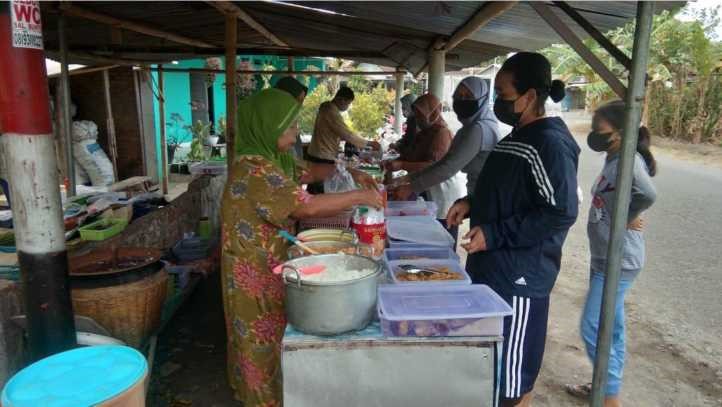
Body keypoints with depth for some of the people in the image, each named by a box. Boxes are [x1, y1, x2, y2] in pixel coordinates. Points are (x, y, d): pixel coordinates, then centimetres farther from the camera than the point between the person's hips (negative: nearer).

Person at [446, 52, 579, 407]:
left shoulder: (550, 143, -18)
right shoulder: (518, 136, 12)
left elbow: (561, 213, -22)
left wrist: (492, 235, -22)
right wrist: (471, 203, 4)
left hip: (520, 274, -9)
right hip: (494, 267, 9)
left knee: (514, 370, 7)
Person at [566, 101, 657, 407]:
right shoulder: (615, 160, 10)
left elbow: (647, 194, -37)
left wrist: (628, 219, -22)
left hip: (618, 261, -10)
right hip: (605, 258, 10)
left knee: (593, 330, -4)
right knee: (611, 329, 20)